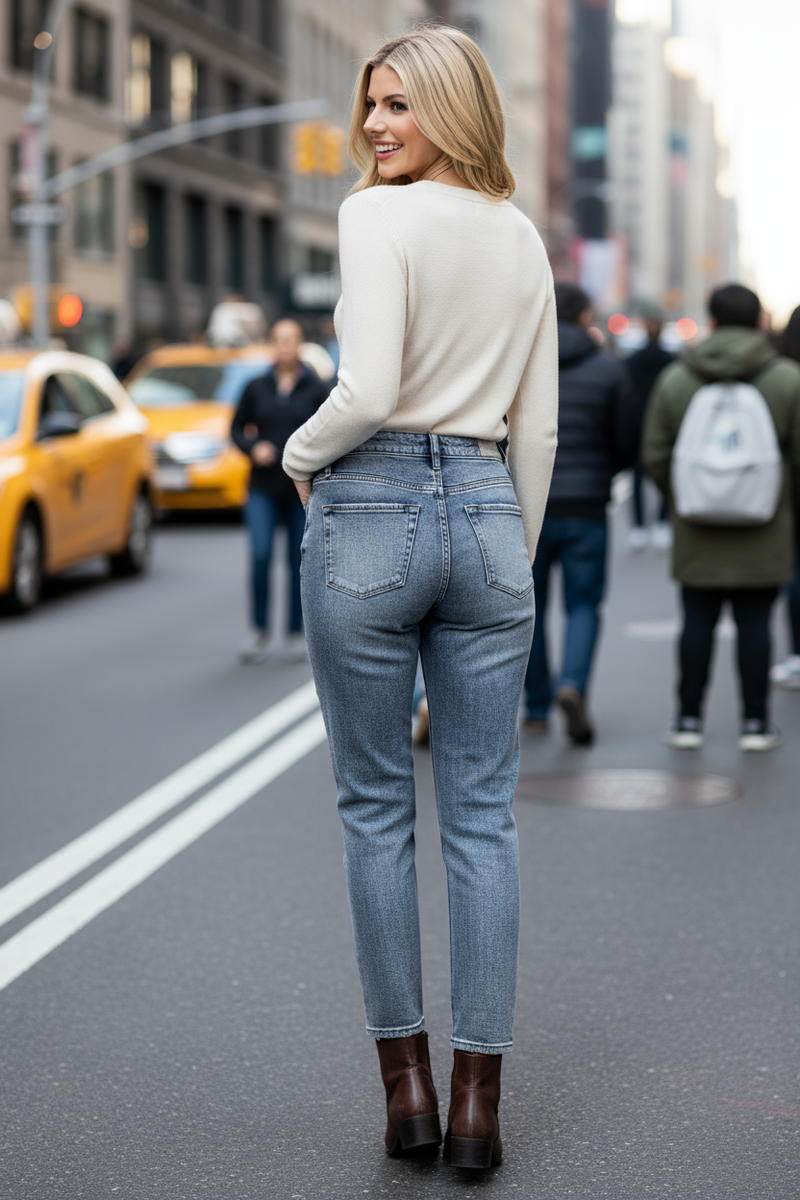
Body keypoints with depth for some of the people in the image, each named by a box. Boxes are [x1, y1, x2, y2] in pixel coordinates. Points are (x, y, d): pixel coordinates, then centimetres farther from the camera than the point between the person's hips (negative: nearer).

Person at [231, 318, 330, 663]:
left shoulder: (316, 390, 2)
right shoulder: (257, 388, 7)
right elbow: (237, 428, 13)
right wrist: (253, 448, -5)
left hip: (303, 489, 0)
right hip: (263, 488, 0)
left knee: (299, 562, 4)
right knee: (260, 556, -14)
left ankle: (296, 634, 16)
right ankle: (260, 632, -5)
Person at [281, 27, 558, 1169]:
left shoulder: (377, 216, -9)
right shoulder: (525, 240, 10)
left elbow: (369, 390, -19)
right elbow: (537, 428, 12)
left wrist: (301, 454, 0)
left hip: (370, 517, -5)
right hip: (486, 516, 5)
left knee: (376, 807, 7)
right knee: (483, 815, 5)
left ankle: (407, 1081, 12)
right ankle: (479, 1097, 8)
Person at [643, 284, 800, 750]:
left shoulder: (675, 379, 0)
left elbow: (655, 457, 2)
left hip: (697, 535, 1)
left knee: (698, 621, 7)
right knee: (755, 622, 4)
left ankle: (689, 720, 11)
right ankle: (755, 723, 8)